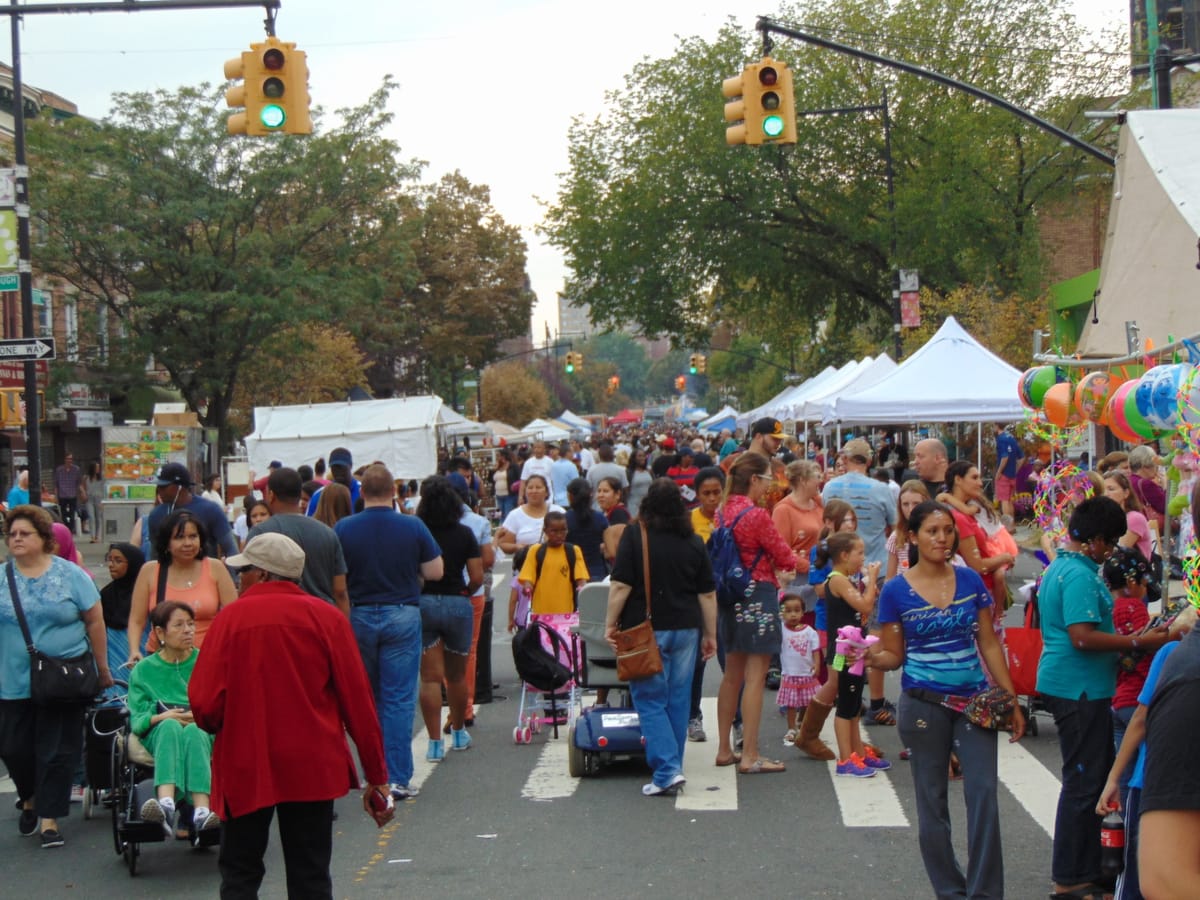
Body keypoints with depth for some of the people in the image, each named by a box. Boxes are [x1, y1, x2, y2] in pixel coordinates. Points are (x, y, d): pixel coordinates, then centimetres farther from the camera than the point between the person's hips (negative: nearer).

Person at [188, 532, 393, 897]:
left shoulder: (231, 617, -7)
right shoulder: (327, 617, -2)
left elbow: (204, 705, -11)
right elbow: (358, 702, -3)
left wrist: (218, 727, 13)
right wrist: (377, 776, 3)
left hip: (245, 767, -1)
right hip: (312, 768, 1)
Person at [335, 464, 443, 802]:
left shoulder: (343, 529, -6)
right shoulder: (413, 527, -7)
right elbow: (436, 572, -2)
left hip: (358, 616, 2)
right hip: (402, 615, -1)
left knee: (367, 698, 15)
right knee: (399, 699, 0)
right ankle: (397, 777, -2)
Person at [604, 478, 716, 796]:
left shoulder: (635, 536, -7)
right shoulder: (694, 542, 5)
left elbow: (621, 585, -12)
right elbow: (708, 594, 6)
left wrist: (611, 623, -4)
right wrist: (710, 634, 13)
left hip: (646, 630, -4)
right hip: (686, 629, 4)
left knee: (650, 701, 0)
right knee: (678, 700, 11)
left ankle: (667, 771, -11)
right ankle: (672, 768, 19)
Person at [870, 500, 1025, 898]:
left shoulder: (970, 581, 3)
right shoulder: (896, 591, -3)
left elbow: (989, 644, 6)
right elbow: (894, 656, 1)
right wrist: (871, 655, -22)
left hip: (975, 701, 1)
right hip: (924, 704, -1)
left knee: (983, 793, -8)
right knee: (932, 802, 6)